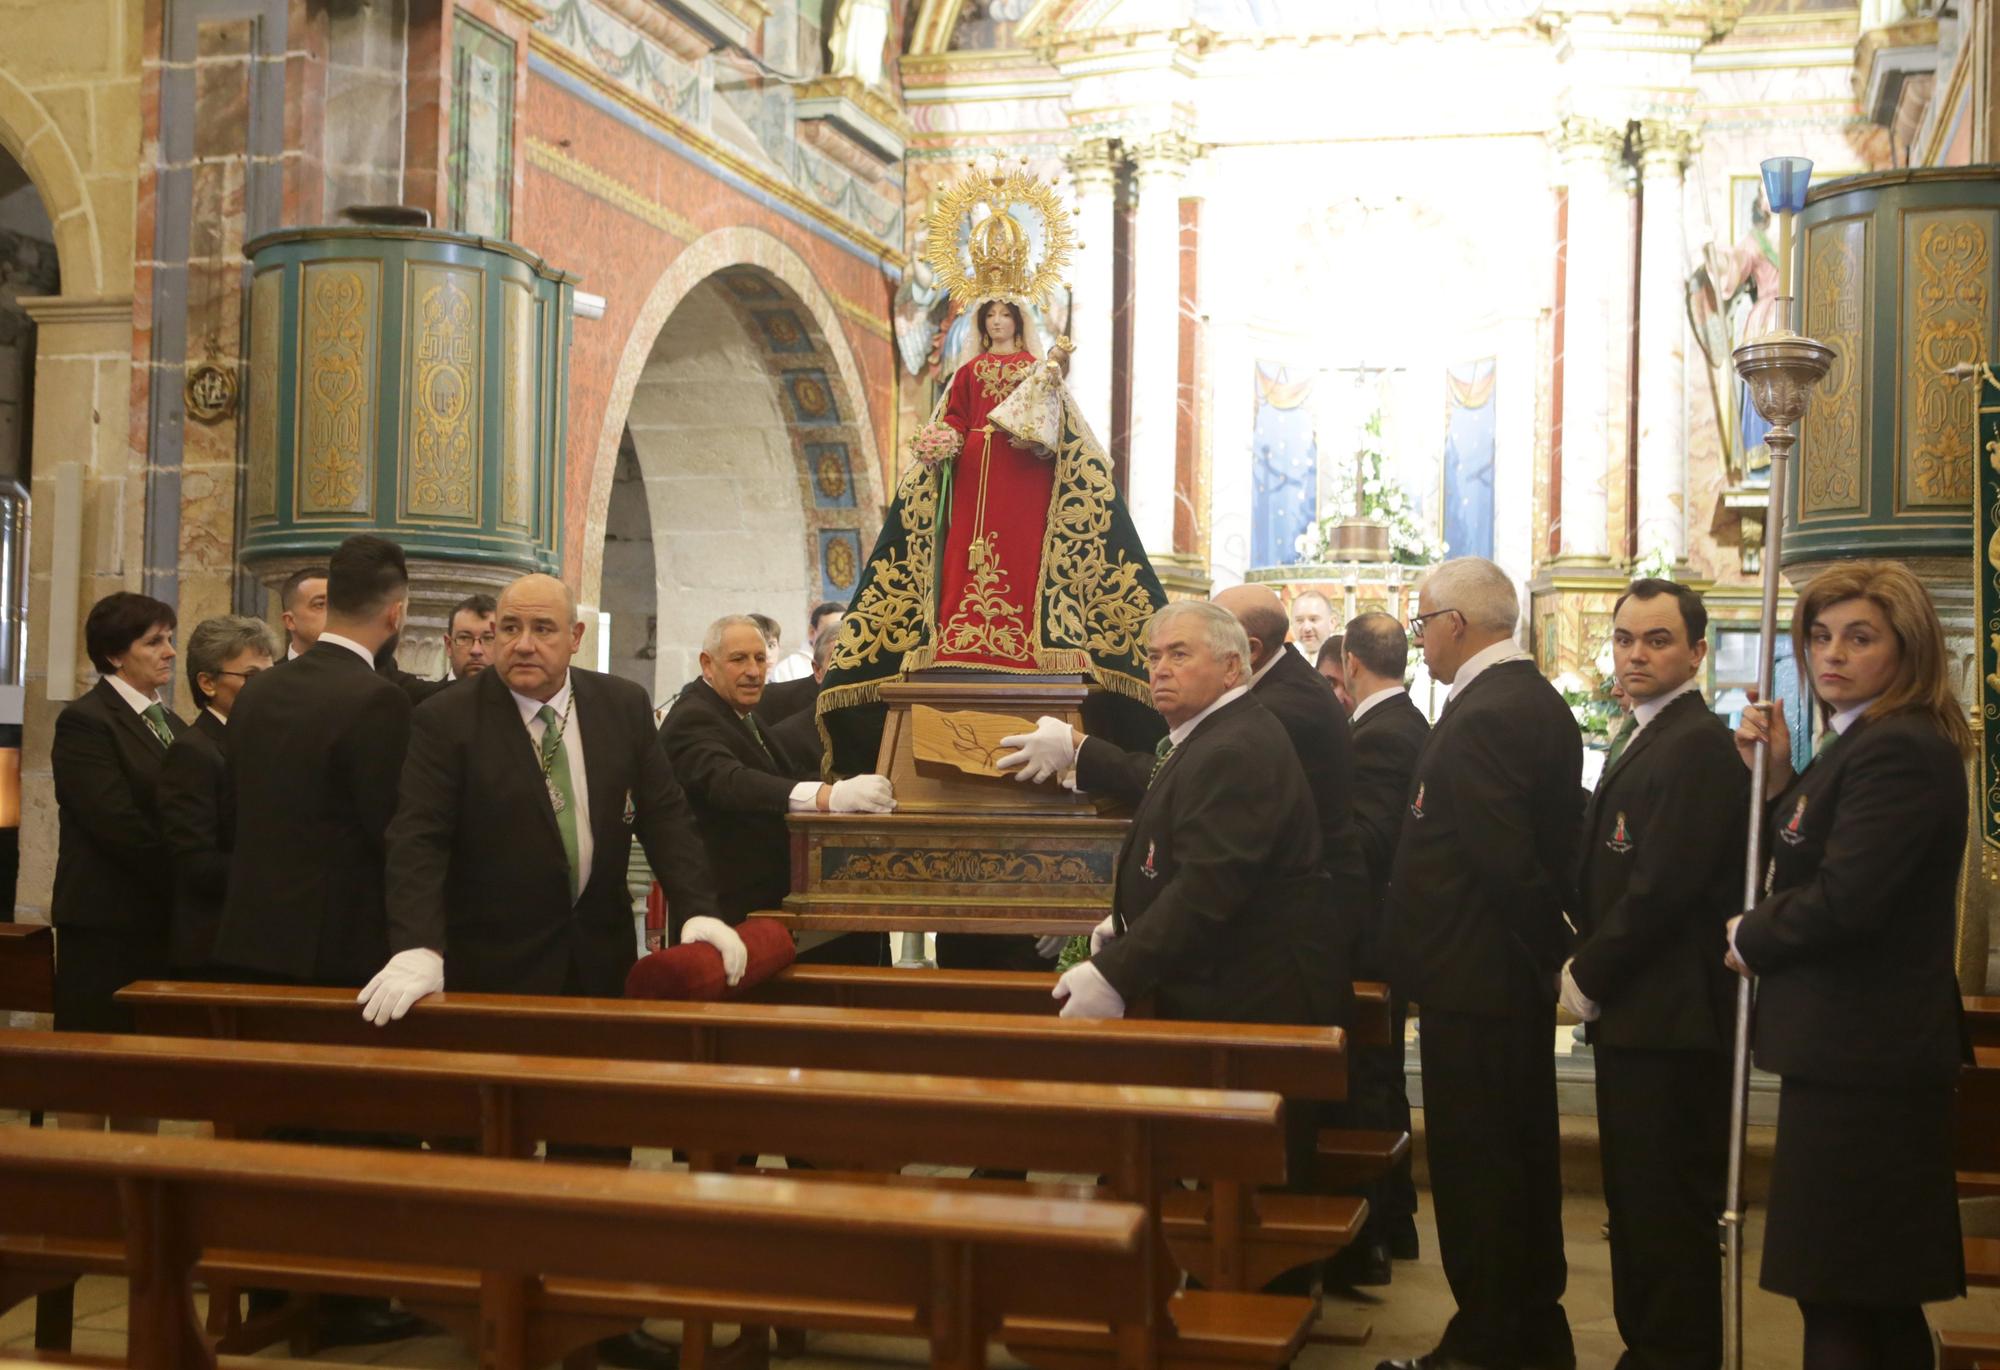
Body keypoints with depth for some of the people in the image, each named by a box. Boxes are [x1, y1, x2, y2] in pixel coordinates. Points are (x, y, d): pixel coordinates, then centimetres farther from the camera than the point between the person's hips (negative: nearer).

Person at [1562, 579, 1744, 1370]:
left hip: (1672, 1016, -10)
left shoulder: (1697, 745, -17)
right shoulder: (1649, 740, 16)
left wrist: (1590, 978, -13)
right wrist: (1588, 968, 7)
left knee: (1669, 1208, -2)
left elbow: (1662, 886, -22)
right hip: (1635, 1012, 10)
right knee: (1636, 1204, 18)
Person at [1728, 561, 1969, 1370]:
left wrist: (1751, 940, -7)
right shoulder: (1856, 743, 16)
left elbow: (1843, 900, -25)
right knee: (1879, 1303, 19)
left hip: (1860, 1059, -11)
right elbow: (1795, 865, 15)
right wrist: (1777, 778, 2)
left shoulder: (1898, 751, -18)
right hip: (1858, 1051, 11)